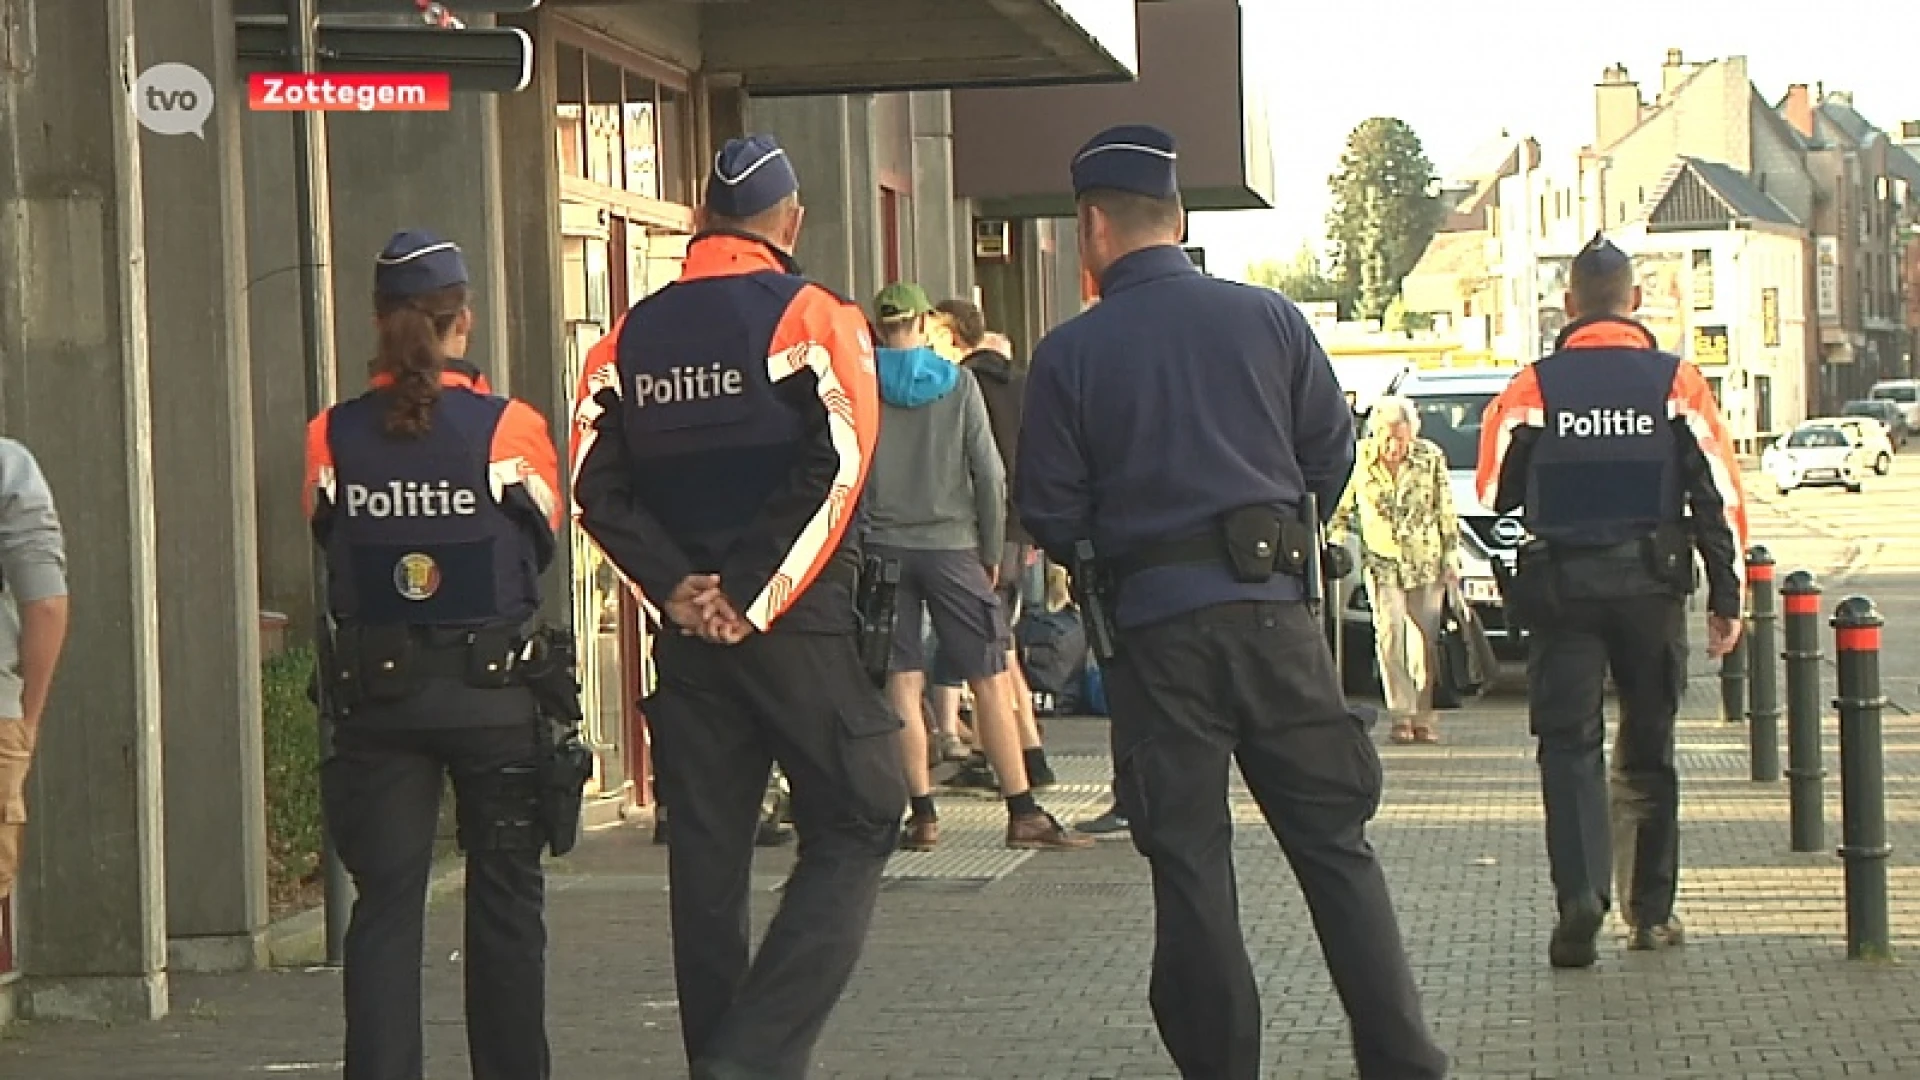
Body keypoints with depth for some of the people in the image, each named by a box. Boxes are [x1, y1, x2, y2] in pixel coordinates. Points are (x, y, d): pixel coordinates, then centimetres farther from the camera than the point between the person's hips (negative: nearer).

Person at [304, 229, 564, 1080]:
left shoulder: (333, 436, -4)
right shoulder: (509, 429, -8)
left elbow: (327, 540, 8)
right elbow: (543, 543, 4)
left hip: (373, 690, 1)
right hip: (493, 688, -1)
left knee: (385, 900, 5)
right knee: (505, 897, 10)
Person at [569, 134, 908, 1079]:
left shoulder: (631, 335, 10)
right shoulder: (812, 316, -4)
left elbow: (595, 485, 1)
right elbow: (834, 470, -15)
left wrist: (679, 592, -4)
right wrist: (755, 601, -12)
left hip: (687, 626, 5)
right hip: (800, 625, -5)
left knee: (706, 857, 10)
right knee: (851, 830, 1)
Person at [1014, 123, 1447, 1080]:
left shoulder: (1069, 354, -2)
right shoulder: (1269, 318, 4)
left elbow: (1047, 512, 0)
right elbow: (1332, 452, 9)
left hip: (1153, 621, -2)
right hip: (1272, 607, 2)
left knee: (1189, 860, 5)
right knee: (1333, 841, 7)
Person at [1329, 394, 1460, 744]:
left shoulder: (1431, 457, -5)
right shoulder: (1359, 459, -5)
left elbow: (1446, 510, 3)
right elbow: (1342, 507, 9)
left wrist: (1452, 557, 2)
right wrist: (1337, 538, -2)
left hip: (1426, 562, 1)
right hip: (1382, 561, -1)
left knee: (1425, 639, 0)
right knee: (1390, 633, -15)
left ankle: (1423, 715, 10)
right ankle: (1402, 715, -14)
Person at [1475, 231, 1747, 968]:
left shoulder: (1533, 388, -3)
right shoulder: (1677, 383, -2)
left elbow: (1492, 496, 5)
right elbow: (1720, 496, -2)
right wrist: (1726, 597, 5)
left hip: (1561, 585, -1)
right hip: (1652, 583, 1)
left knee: (1570, 745, -1)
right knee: (1647, 749, 12)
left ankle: (1581, 894, -21)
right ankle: (1650, 911, 16)